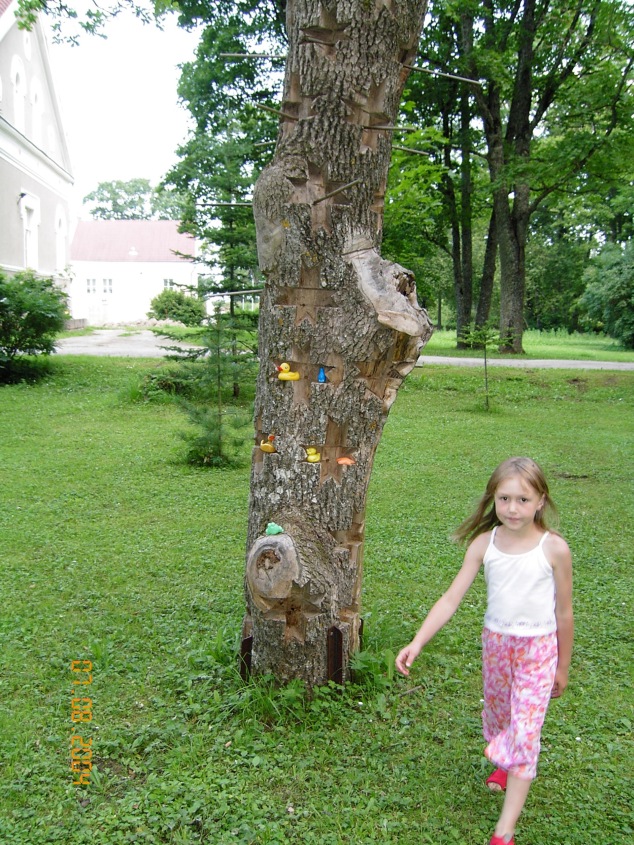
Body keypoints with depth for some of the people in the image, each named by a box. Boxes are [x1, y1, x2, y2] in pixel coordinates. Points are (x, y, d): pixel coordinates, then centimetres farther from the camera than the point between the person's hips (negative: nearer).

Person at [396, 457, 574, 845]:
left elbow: (564, 613, -5)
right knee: (497, 713, 22)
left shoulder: (554, 548, -17)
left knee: (524, 730, -5)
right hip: (496, 641, 3)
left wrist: (563, 667, 4)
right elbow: (451, 599, -11)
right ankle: (507, 764, 54)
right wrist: (417, 643, -20)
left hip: (538, 648, -3)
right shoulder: (484, 543, -11)